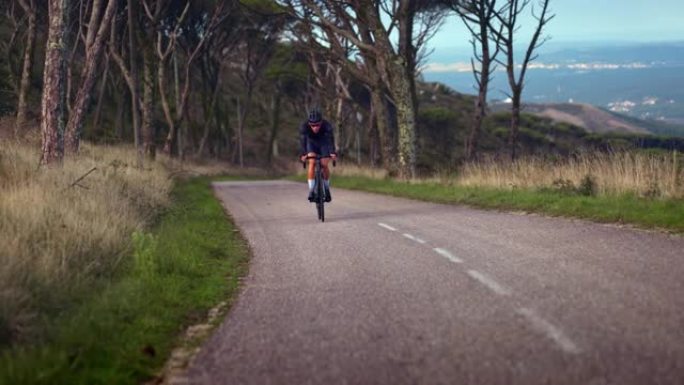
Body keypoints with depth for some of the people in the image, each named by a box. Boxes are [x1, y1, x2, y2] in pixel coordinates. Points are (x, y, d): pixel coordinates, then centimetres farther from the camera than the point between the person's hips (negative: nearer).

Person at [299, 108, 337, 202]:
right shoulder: (304, 126, -33)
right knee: (312, 162, -21)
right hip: (311, 142, 0)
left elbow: (330, 139, -45)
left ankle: (327, 188, 10)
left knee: (324, 165, -13)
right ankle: (311, 190, -19)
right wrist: (303, 154, -58)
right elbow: (303, 141, -42)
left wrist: (333, 153, -61)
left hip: (324, 143, 0)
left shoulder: (327, 125, -35)